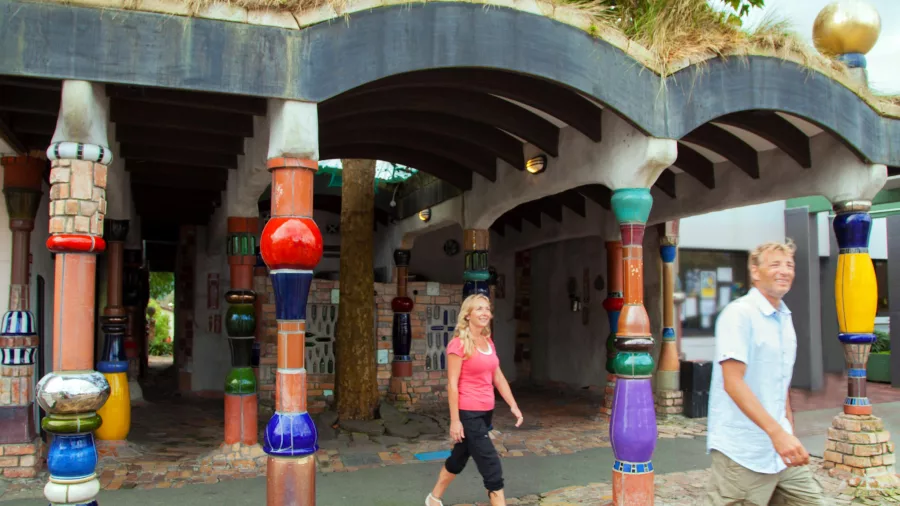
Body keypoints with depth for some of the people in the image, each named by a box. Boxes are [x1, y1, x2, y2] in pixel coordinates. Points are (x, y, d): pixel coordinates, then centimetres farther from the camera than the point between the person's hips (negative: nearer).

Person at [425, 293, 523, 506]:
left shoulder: (489, 342, 9)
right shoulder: (459, 344, -15)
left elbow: (498, 377, 12)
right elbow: (452, 384, -16)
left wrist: (513, 405, 5)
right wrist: (454, 420, -17)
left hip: (486, 412, 8)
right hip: (468, 413, -8)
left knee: (459, 458, 22)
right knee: (492, 467, -7)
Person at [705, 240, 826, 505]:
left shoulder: (785, 318, 12)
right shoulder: (739, 314, -13)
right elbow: (732, 382, -21)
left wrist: (789, 431, 18)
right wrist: (776, 431, -26)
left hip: (782, 450, 8)